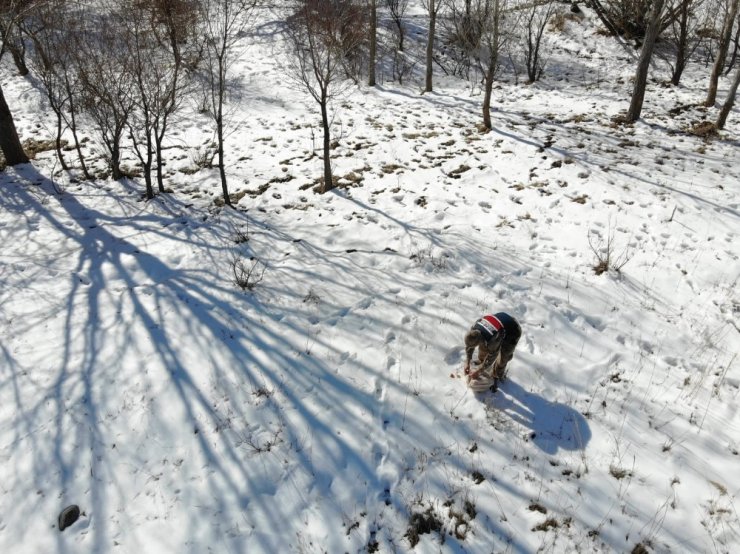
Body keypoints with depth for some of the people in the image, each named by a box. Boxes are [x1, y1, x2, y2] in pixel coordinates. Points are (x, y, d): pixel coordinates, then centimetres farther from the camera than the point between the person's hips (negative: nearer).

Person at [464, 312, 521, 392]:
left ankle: (496, 377, 21)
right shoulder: (474, 327, -25)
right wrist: (467, 363, -5)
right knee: (484, 347, 12)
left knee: (503, 357, -3)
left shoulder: (492, 341, -41)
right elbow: (469, 346, -6)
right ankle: (481, 361, 41)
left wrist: (477, 371, -13)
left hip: (512, 331, -6)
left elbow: (490, 359, -22)